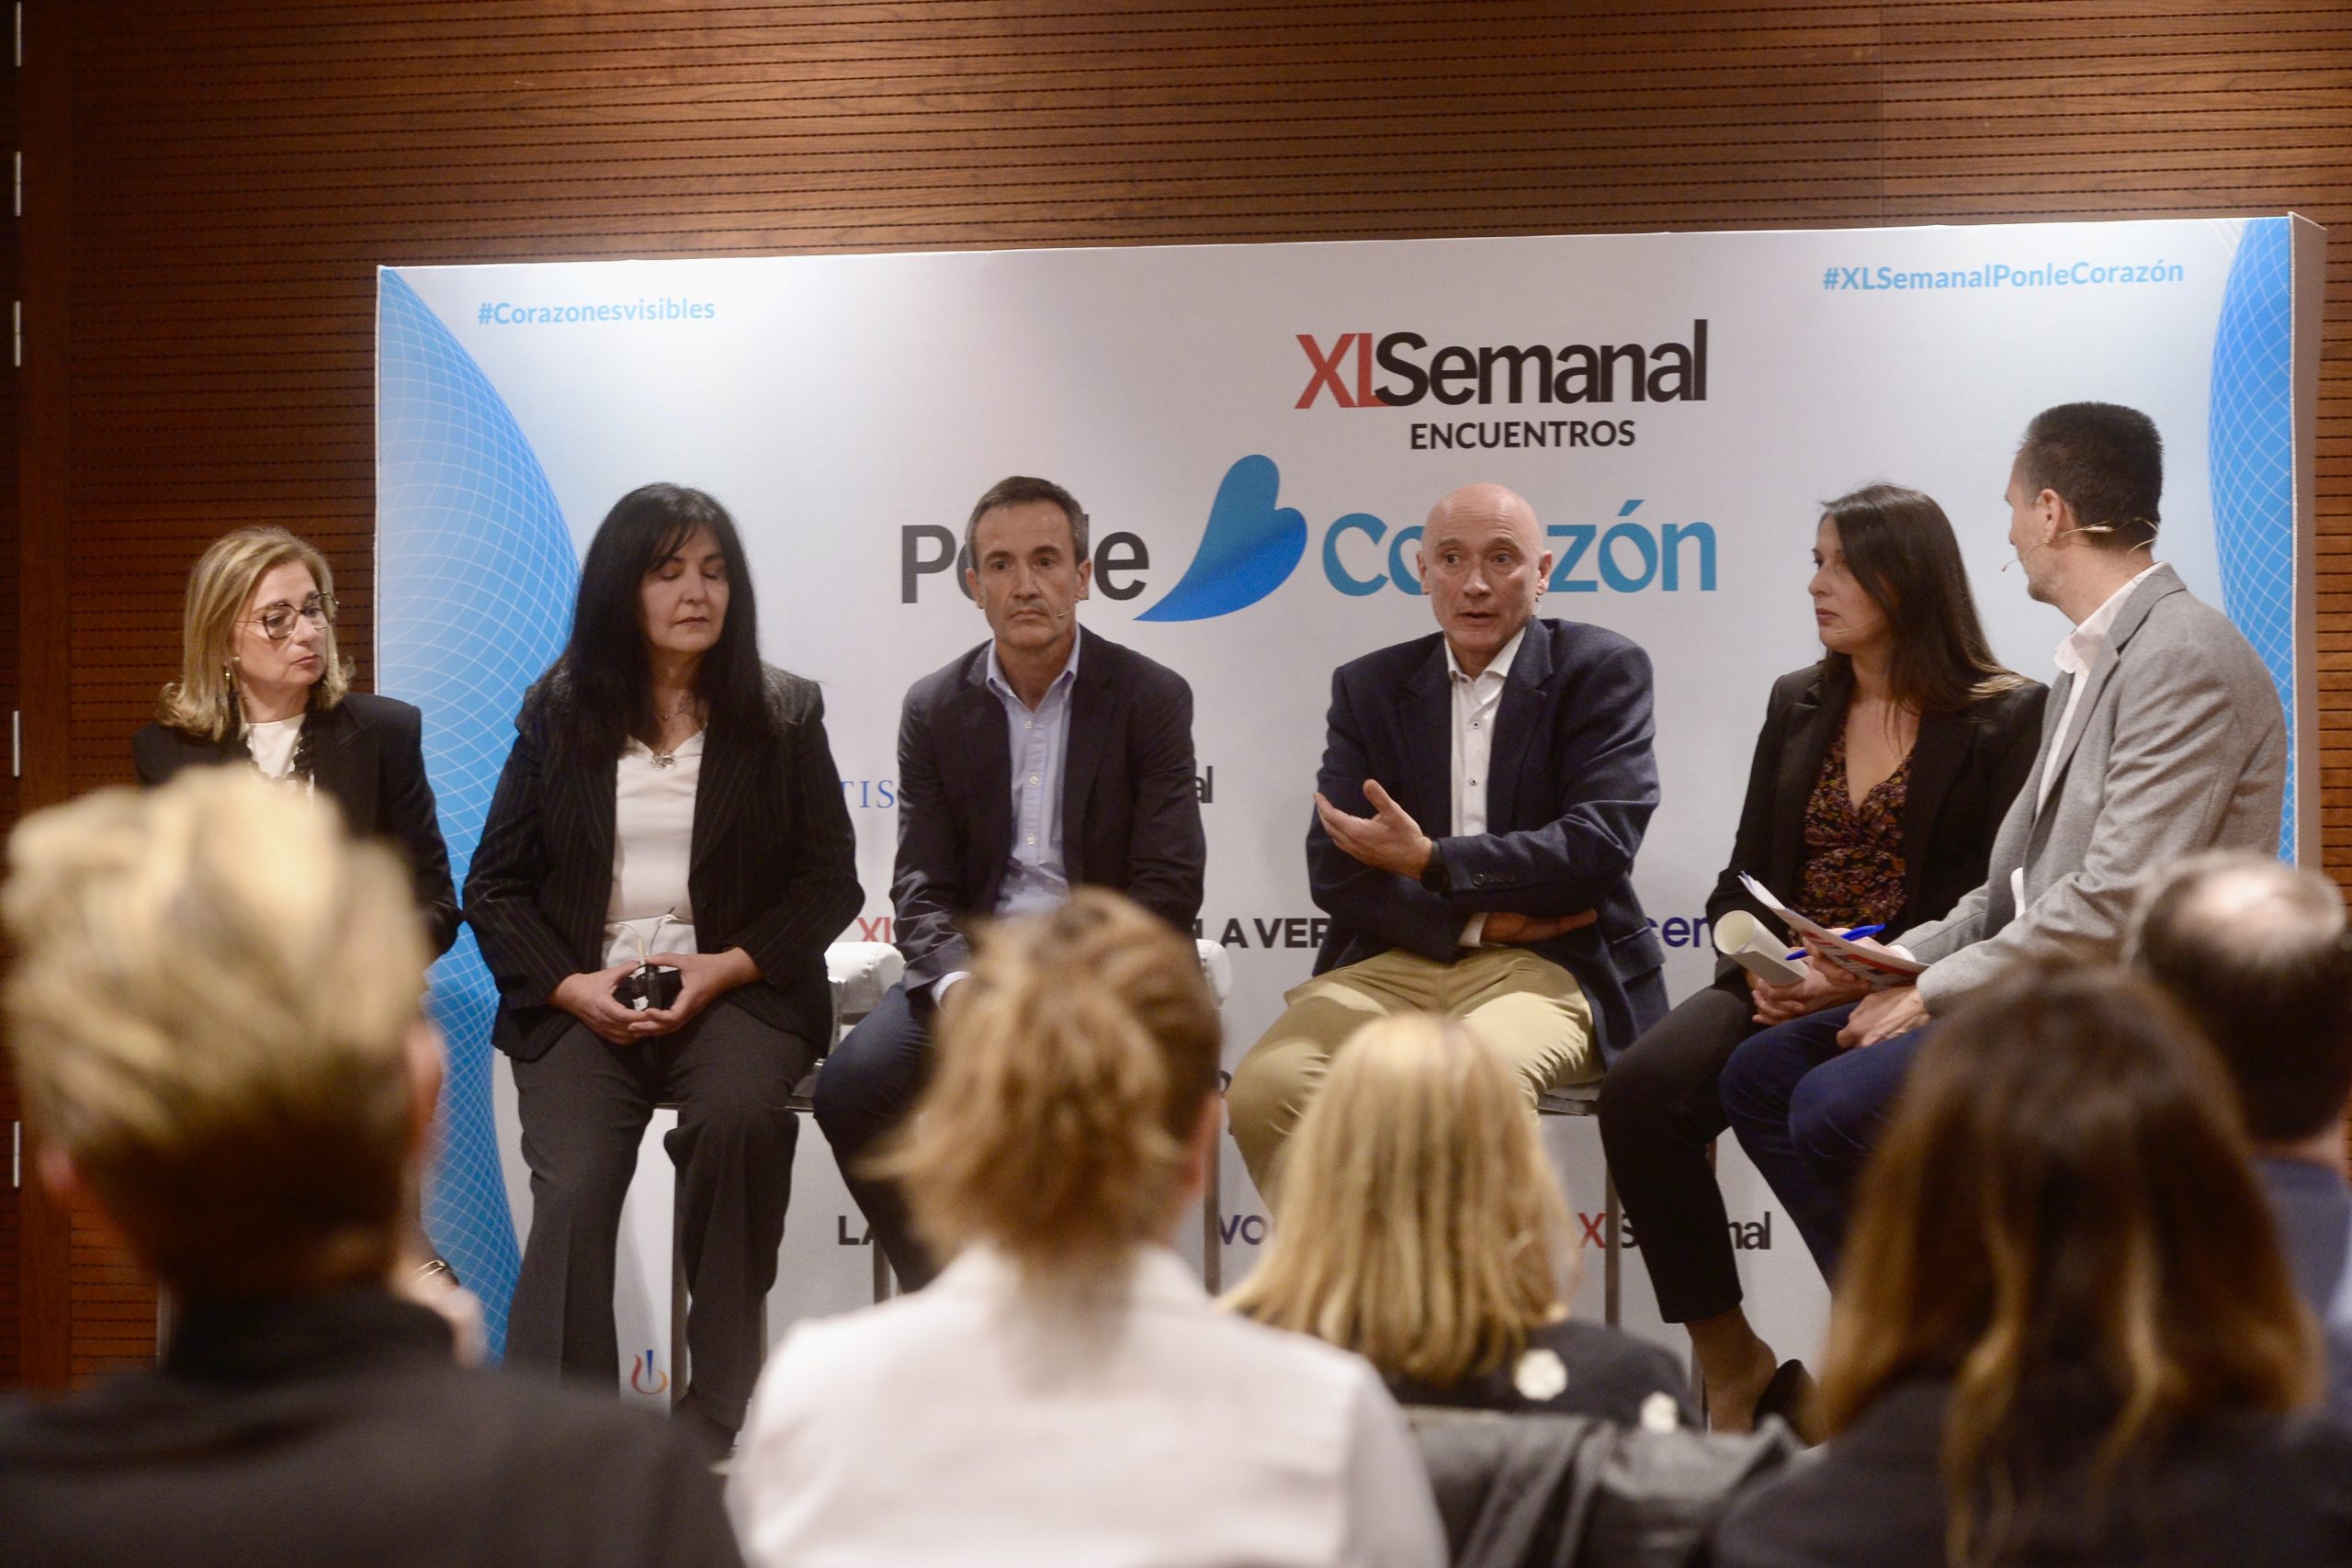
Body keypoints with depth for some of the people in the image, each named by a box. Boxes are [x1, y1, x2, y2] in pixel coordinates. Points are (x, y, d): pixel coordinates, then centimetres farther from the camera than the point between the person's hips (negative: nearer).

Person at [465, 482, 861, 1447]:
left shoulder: (782, 716, 10)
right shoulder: (557, 715, 11)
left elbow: (829, 881, 6)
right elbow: (494, 886, 9)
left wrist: (725, 969, -10)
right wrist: (572, 986, -8)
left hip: (734, 990, -1)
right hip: (580, 998, 1)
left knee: (737, 1115, -34)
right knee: (573, 1187, -26)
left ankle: (717, 1415, -23)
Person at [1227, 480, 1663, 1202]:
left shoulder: (1603, 670, 5)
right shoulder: (1370, 686, 14)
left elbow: (1600, 845, -8)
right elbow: (1335, 871, 6)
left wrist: (1430, 861, -15)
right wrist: (1481, 920, -8)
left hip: (1546, 967, -3)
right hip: (1395, 964, 3)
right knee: (1265, 1089, -27)